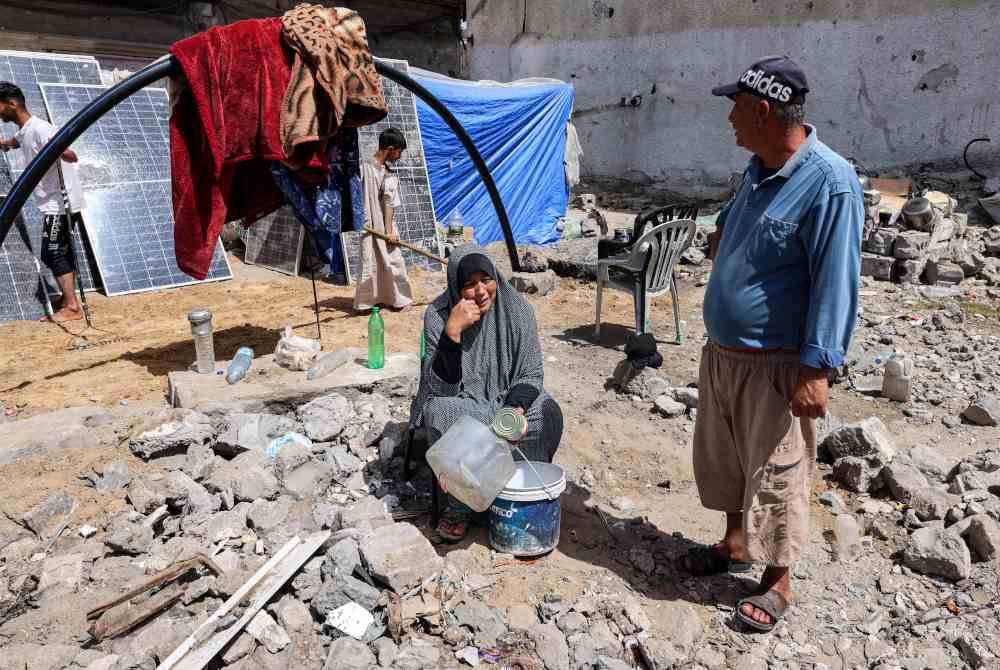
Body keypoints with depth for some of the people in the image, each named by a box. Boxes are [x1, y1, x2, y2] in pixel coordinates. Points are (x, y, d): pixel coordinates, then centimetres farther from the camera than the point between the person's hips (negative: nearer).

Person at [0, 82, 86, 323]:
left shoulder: (39, 129, -16)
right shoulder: (23, 131, 14)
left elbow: (71, 157, -28)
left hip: (60, 202, -10)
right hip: (54, 202, 10)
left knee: (53, 254, -8)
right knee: (62, 253, 12)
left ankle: (73, 307, -6)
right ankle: (67, 304, 19)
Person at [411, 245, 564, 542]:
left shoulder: (517, 309, -13)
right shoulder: (438, 315, -18)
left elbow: (531, 373, -7)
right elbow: (440, 386, -24)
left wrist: (516, 409, -28)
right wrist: (452, 331, -36)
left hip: (508, 396, 2)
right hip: (457, 398, -1)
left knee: (548, 414, -27)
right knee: (442, 417, -35)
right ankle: (460, 506, -11)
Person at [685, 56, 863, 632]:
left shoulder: (830, 182, -19)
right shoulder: (759, 169, 6)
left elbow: (836, 283, -21)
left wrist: (816, 369, -22)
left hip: (775, 365, -8)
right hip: (722, 352, 8)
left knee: (776, 475, 6)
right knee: (723, 456, 20)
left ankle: (778, 583, 25)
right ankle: (735, 542, 41)